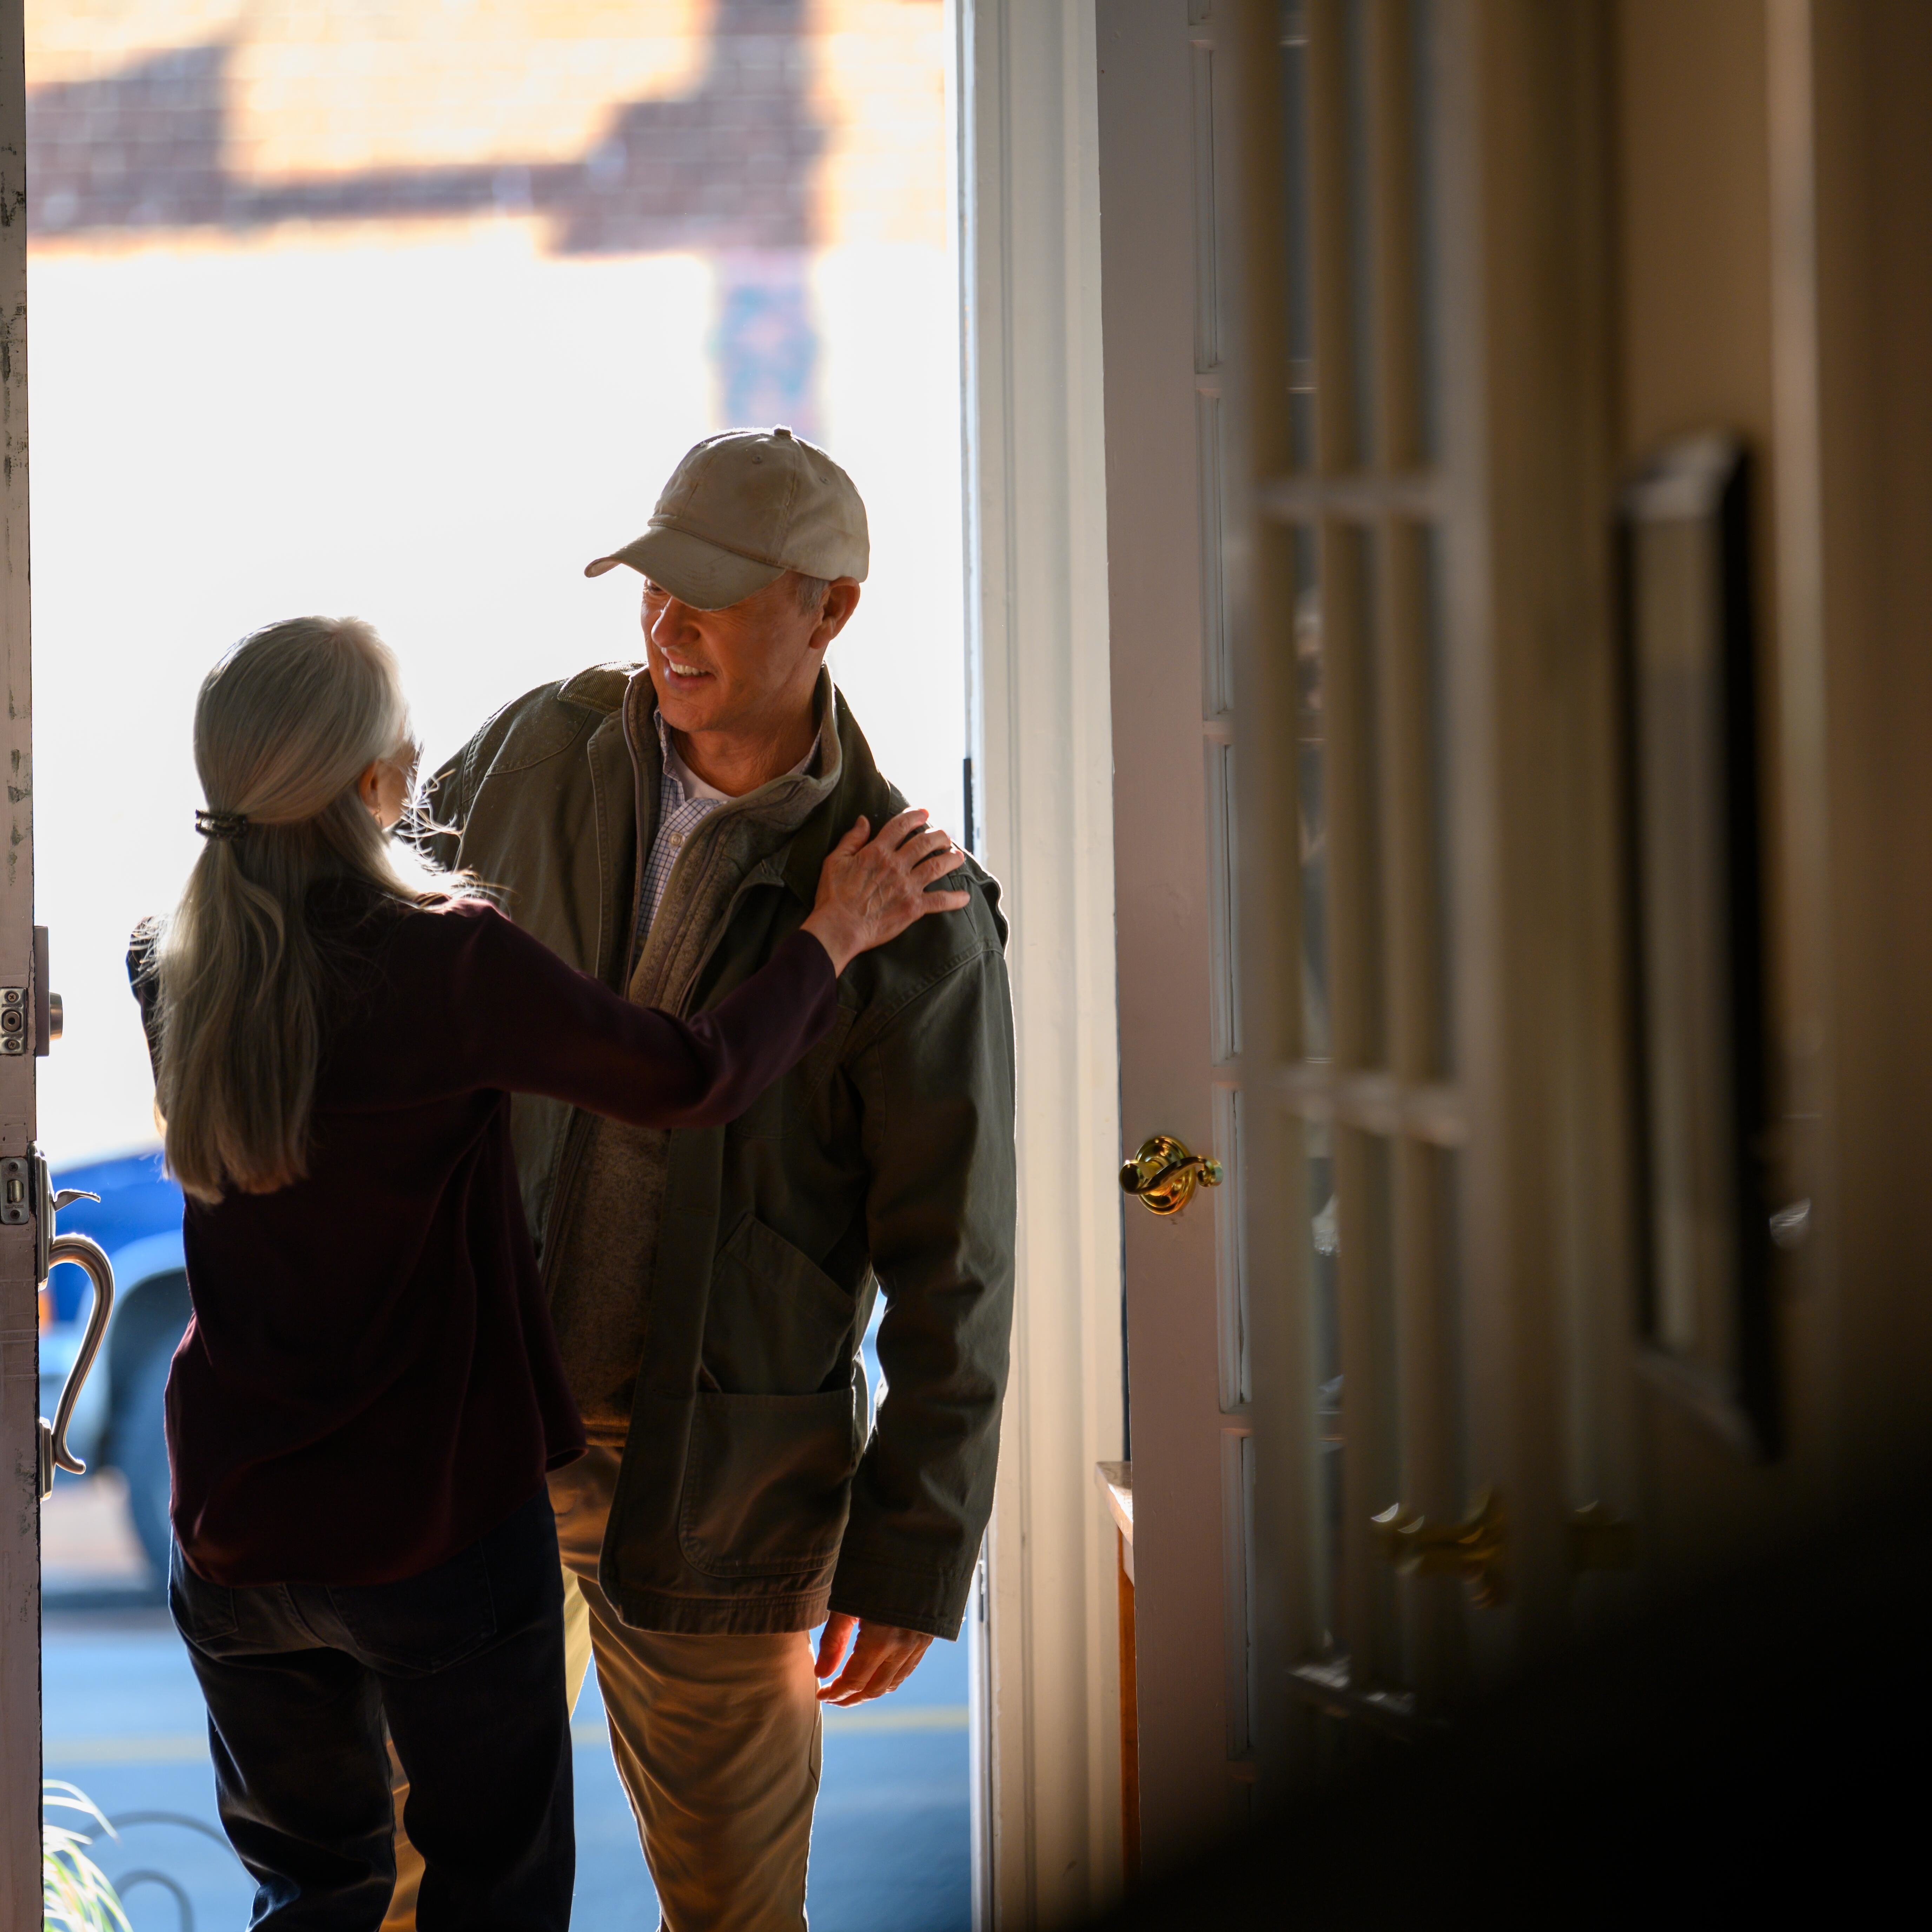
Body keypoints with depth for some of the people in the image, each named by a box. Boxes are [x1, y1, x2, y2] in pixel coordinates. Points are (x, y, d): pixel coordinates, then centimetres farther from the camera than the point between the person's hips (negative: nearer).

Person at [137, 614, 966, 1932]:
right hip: (438, 1526, -5)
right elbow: (692, 1080, -19)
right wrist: (832, 935, -5)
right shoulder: (446, 963, -22)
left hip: (236, 1527, 5)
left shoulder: (172, 967, -3)